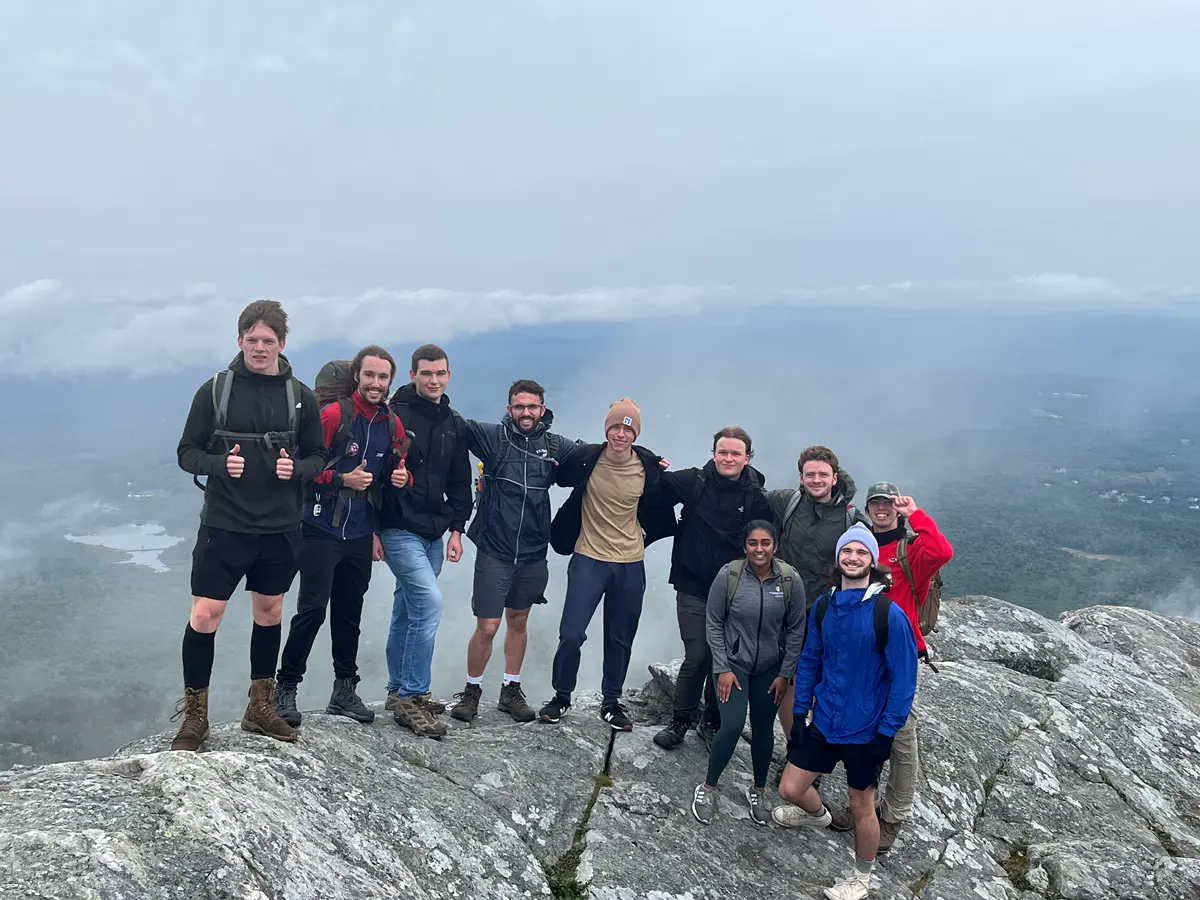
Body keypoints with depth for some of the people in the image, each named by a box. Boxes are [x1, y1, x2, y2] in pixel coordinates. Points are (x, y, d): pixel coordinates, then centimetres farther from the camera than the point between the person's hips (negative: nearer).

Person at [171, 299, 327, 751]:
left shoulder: (301, 397, 2)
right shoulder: (214, 390, -3)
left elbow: (318, 456, 8)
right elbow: (187, 452, 1)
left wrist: (297, 469, -14)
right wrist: (219, 464, -19)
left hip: (280, 529, 3)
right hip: (223, 526, -2)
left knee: (269, 612, 14)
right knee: (205, 615, -4)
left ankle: (261, 707, 30)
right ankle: (194, 715, 14)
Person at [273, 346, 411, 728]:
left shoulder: (393, 425, 7)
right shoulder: (333, 414, -11)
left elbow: (395, 471, 18)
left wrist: (401, 477, -4)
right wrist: (342, 479, -23)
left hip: (360, 535, 5)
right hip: (322, 529, -5)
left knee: (350, 613, 13)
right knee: (312, 610, -5)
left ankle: (345, 690, 23)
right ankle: (286, 687, 10)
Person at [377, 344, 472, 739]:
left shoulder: (455, 425, 11)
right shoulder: (395, 415, -8)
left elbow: (460, 482, 16)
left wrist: (456, 528, 8)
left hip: (434, 534, 6)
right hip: (399, 530, -6)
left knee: (407, 610, 14)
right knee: (429, 602, -17)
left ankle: (399, 691, 25)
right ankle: (413, 697, -8)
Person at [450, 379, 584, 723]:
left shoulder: (554, 445, 2)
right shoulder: (493, 436, -6)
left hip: (533, 553, 3)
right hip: (494, 550, -3)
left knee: (518, 621, 16)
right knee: (487, 627, -2)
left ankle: (511, 691, 32)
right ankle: (472, 691, 21)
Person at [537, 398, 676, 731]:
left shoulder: (650, 468, -6)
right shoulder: (585, 459, -11)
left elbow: (657, 507, 13)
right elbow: (556, 476, 7)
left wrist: (645, 537, 7)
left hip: (631, 565, 2)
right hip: (589, 559, -2)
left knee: (620, 639, 11)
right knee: (571, 634, -5)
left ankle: (611, 701, 29)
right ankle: (561, 696, 18)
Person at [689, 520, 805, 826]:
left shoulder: (790, 580, -13)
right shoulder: (728, 575, -16)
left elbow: (795, 630, -3)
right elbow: (714, 624, -8)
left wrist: (785, 674, -2)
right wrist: (723, 669, -10)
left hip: (770, 668, 2)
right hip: (733, 664, -2)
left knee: (763, 729, 11)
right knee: (732, 726, -13)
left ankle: (758, 791, 33)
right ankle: (708, 787, 9)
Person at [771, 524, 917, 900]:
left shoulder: (888, 614, -19)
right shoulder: (823, 606, -3)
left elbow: (904, 678, -14)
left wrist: (887, 733, -14)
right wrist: (799, 712, 5)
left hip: (866, 731, -4)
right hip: (823, 723, 4)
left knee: (861, 807, 12)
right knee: (790, 788, 12)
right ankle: (818, 814, 49)